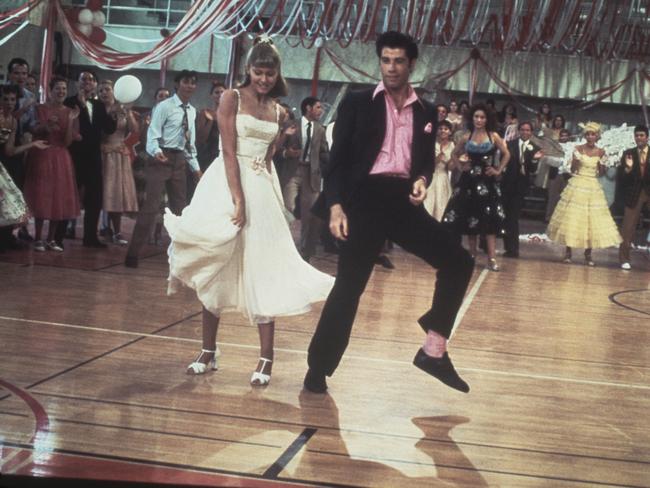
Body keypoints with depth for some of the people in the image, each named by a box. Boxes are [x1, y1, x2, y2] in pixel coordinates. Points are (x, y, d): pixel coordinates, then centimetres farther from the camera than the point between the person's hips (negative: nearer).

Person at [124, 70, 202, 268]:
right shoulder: (164, 106, -8)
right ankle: (134, 253, -9)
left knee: (180, 206, 12)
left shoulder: (192, 111, 14)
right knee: (151, 204, -12)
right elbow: (153, 134, -15)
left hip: (180, 160, 7)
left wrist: (195, 166, 17)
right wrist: (156, 151, -34)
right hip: (162, 158, -7)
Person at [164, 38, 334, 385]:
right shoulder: (232, 99, -3)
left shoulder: (279, 113, 12)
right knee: (216, 268, 3)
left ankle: (266, 358, 4)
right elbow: (229, 152, -12)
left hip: (261, 190, 4)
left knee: (262, 270, 0)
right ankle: (208, 352, 14)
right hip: (227, 186, -4)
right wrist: (238, 200, -18)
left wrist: (284, 137, -1)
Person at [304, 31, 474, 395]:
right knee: (349, 287, -3)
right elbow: (339, 157, -1)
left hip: (404, 201, 4)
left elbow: (427, 160, 18)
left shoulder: (426, 112, 13)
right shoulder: (357, 103, 3)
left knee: (458, 261, -3)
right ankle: (318, 370, 9)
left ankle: (434, 350, 7)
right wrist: (335, 205, -13)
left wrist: (422, 180, -6)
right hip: (365, 199, -4)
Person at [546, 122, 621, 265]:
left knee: (592, 219, 3)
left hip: (593, 187, 2)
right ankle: (568, 251, 10)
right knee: (572, 217, 0)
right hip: (577, 185, -2)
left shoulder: (600, 152, 4)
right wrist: (576, 159, -21)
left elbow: (601, 173, 9)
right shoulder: (578, 149, -3)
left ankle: (588, 254, 11)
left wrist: (602, 164, -8)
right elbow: (572, 170, -5)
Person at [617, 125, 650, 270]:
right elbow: (621, 177, 0)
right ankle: (624, 258, 11)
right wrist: (628, 168, -18)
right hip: (634, 194, 1)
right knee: (628, 227, 3)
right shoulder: (628, 154, 4)